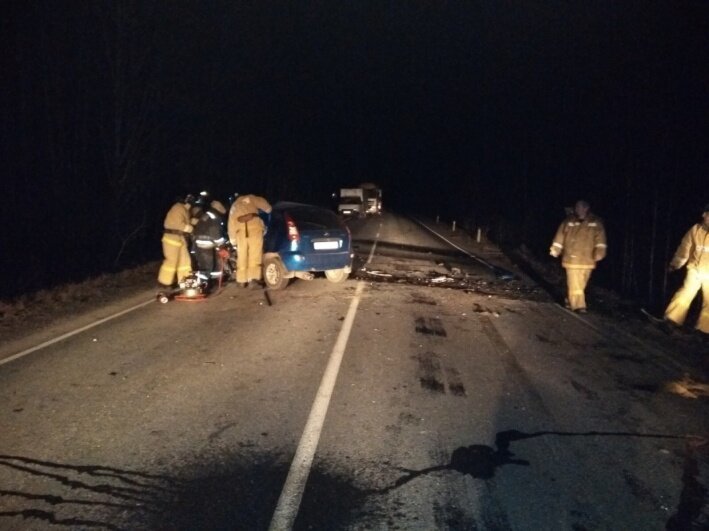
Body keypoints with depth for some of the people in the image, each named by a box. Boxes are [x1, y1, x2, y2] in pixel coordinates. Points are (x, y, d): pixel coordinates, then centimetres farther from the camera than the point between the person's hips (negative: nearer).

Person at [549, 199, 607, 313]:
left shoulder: (596, 223, 1)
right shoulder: (568, 222, -1)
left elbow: (600, 238, -4)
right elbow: (560, 237, 4)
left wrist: (600, 251, -16)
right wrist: (555, 250, -2)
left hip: (587, 260, 2)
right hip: (572, 259, -2)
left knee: (581, 285, 13)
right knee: (574, 284, -9)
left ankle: (570, 302, 30)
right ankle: (578, 305, -6)